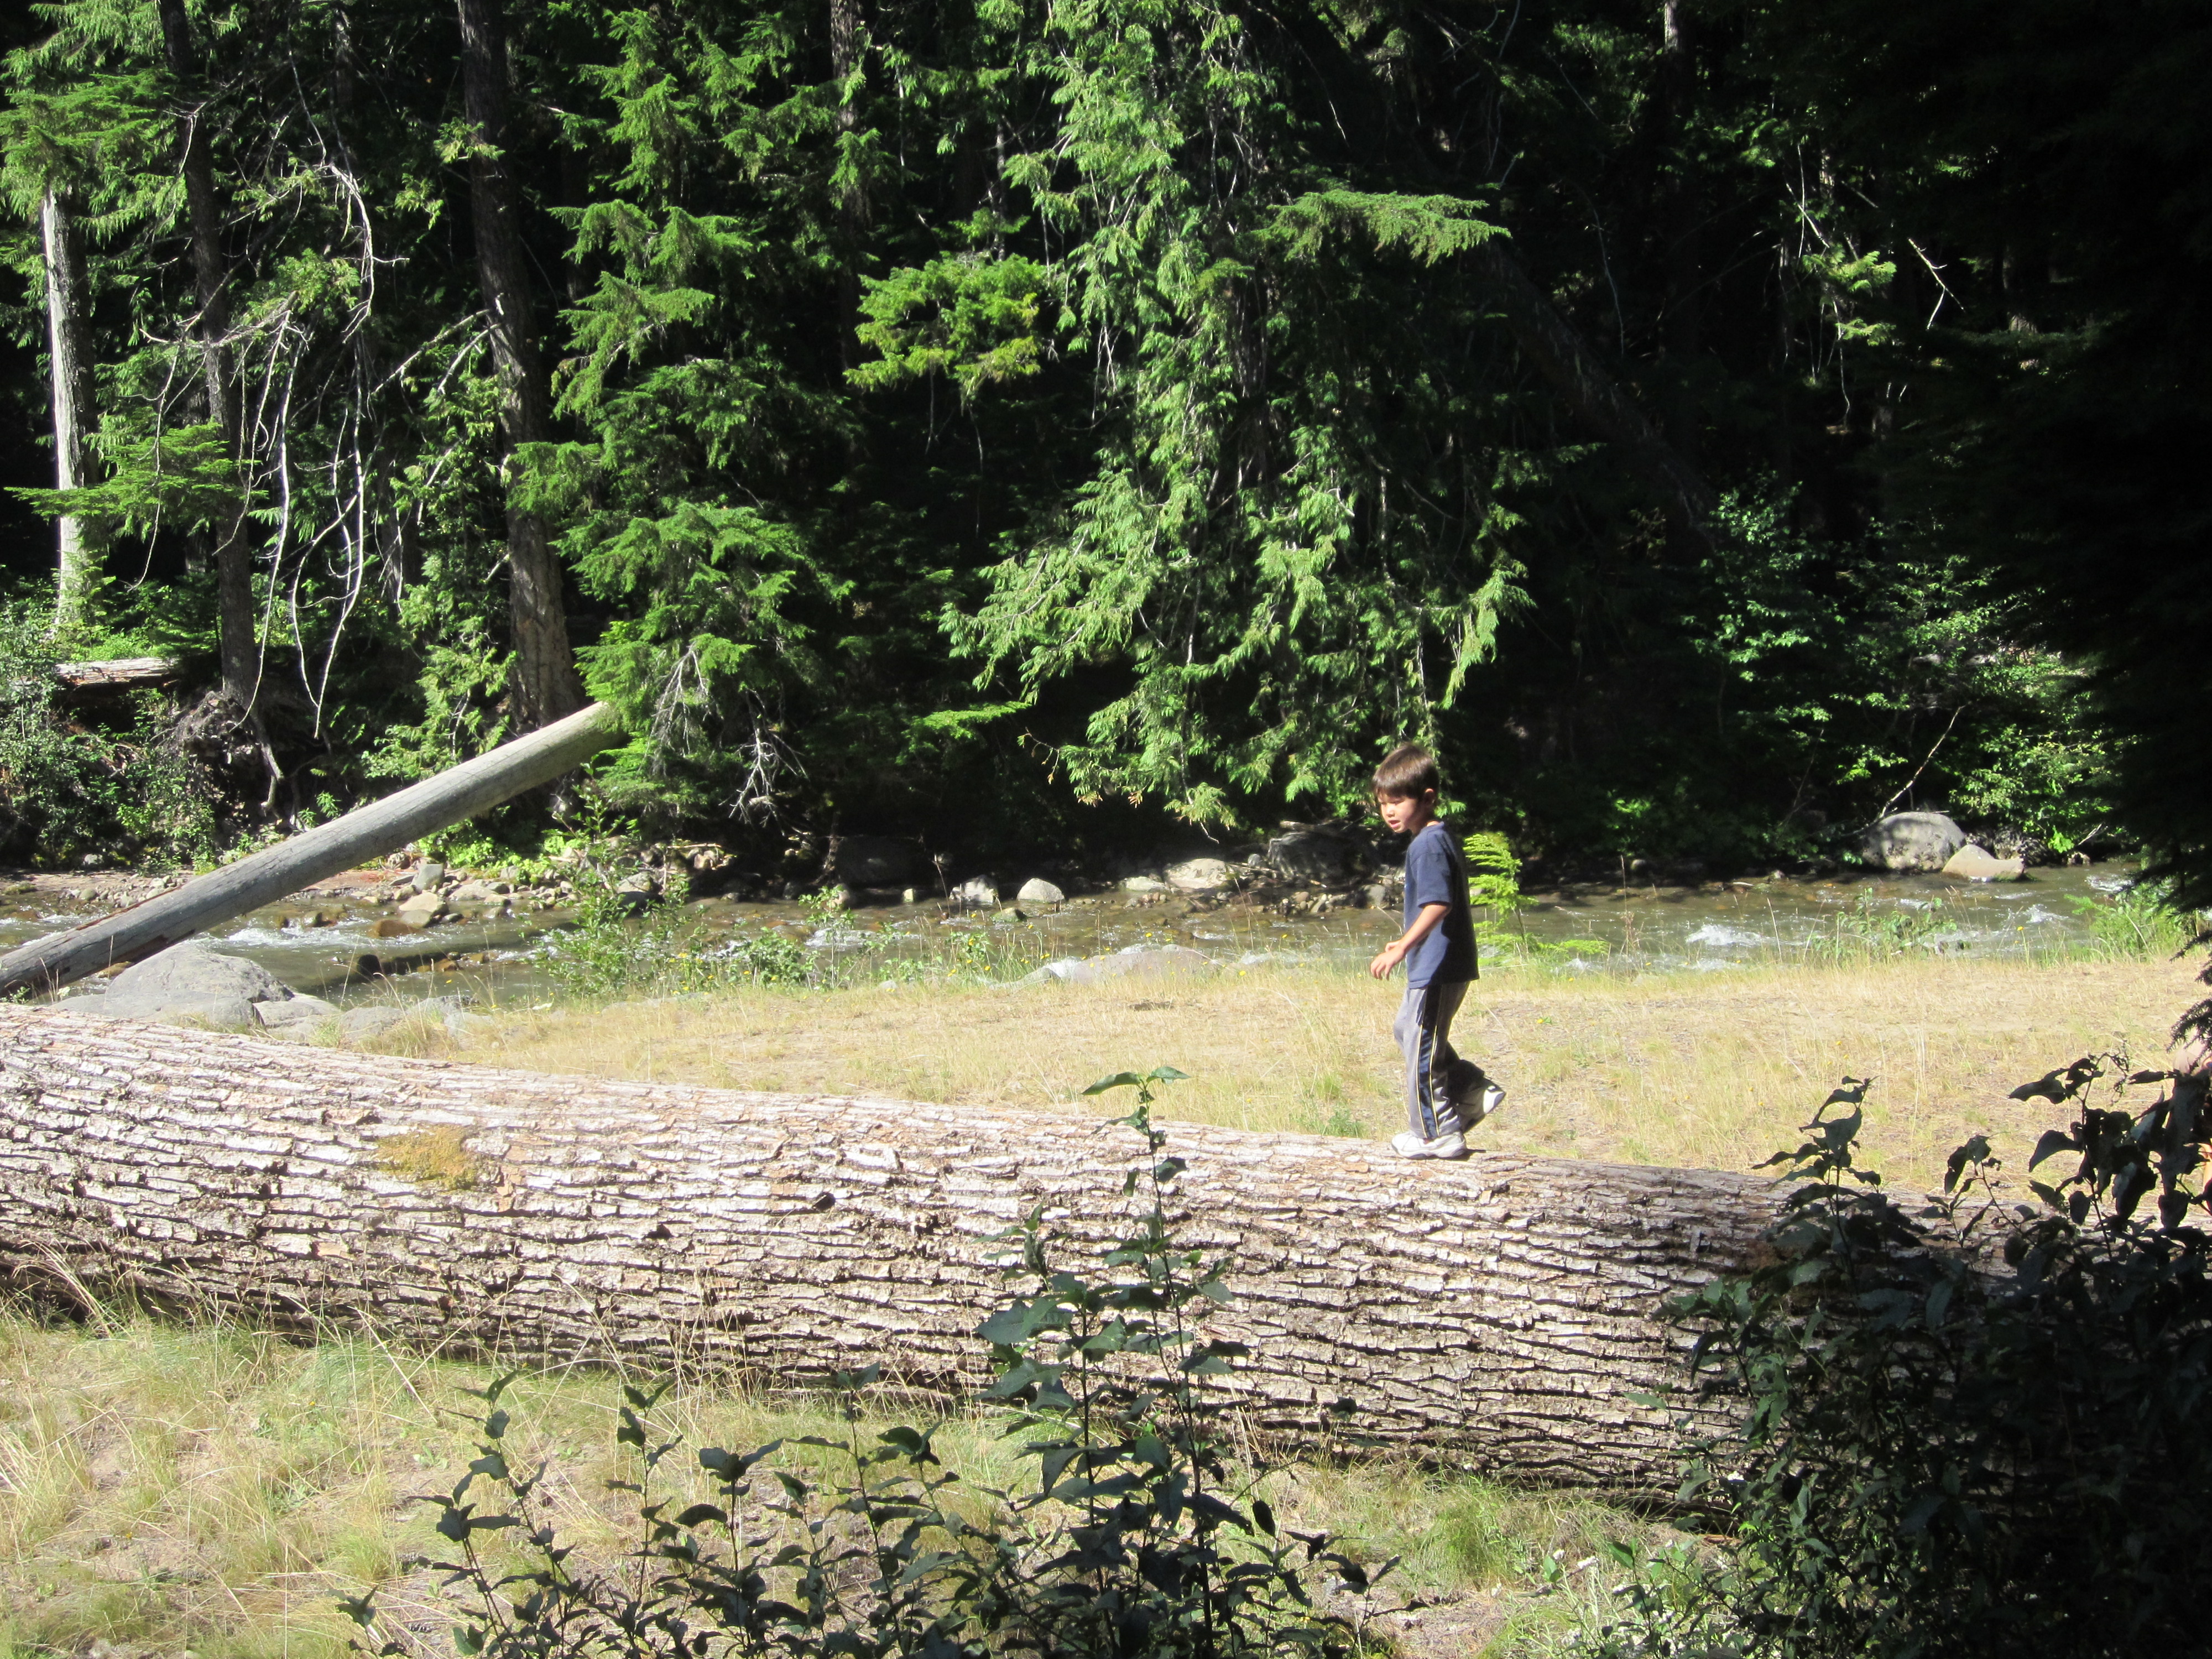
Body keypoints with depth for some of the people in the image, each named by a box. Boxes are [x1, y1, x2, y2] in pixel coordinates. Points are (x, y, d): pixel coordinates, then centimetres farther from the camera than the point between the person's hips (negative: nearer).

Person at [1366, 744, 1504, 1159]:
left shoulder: (1428, 846, -19)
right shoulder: (1439, 838, 13)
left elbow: (1438, 904, -30)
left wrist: (1401, 950, -33)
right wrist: (1408, 943, 29)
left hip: (1436, 969, -11)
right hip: (1441, 964, 11)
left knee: (1421, 1047, 0)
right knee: (1407, 1030, 22)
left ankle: (1437, 1134, 9)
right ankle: (1476, 1092, 20)